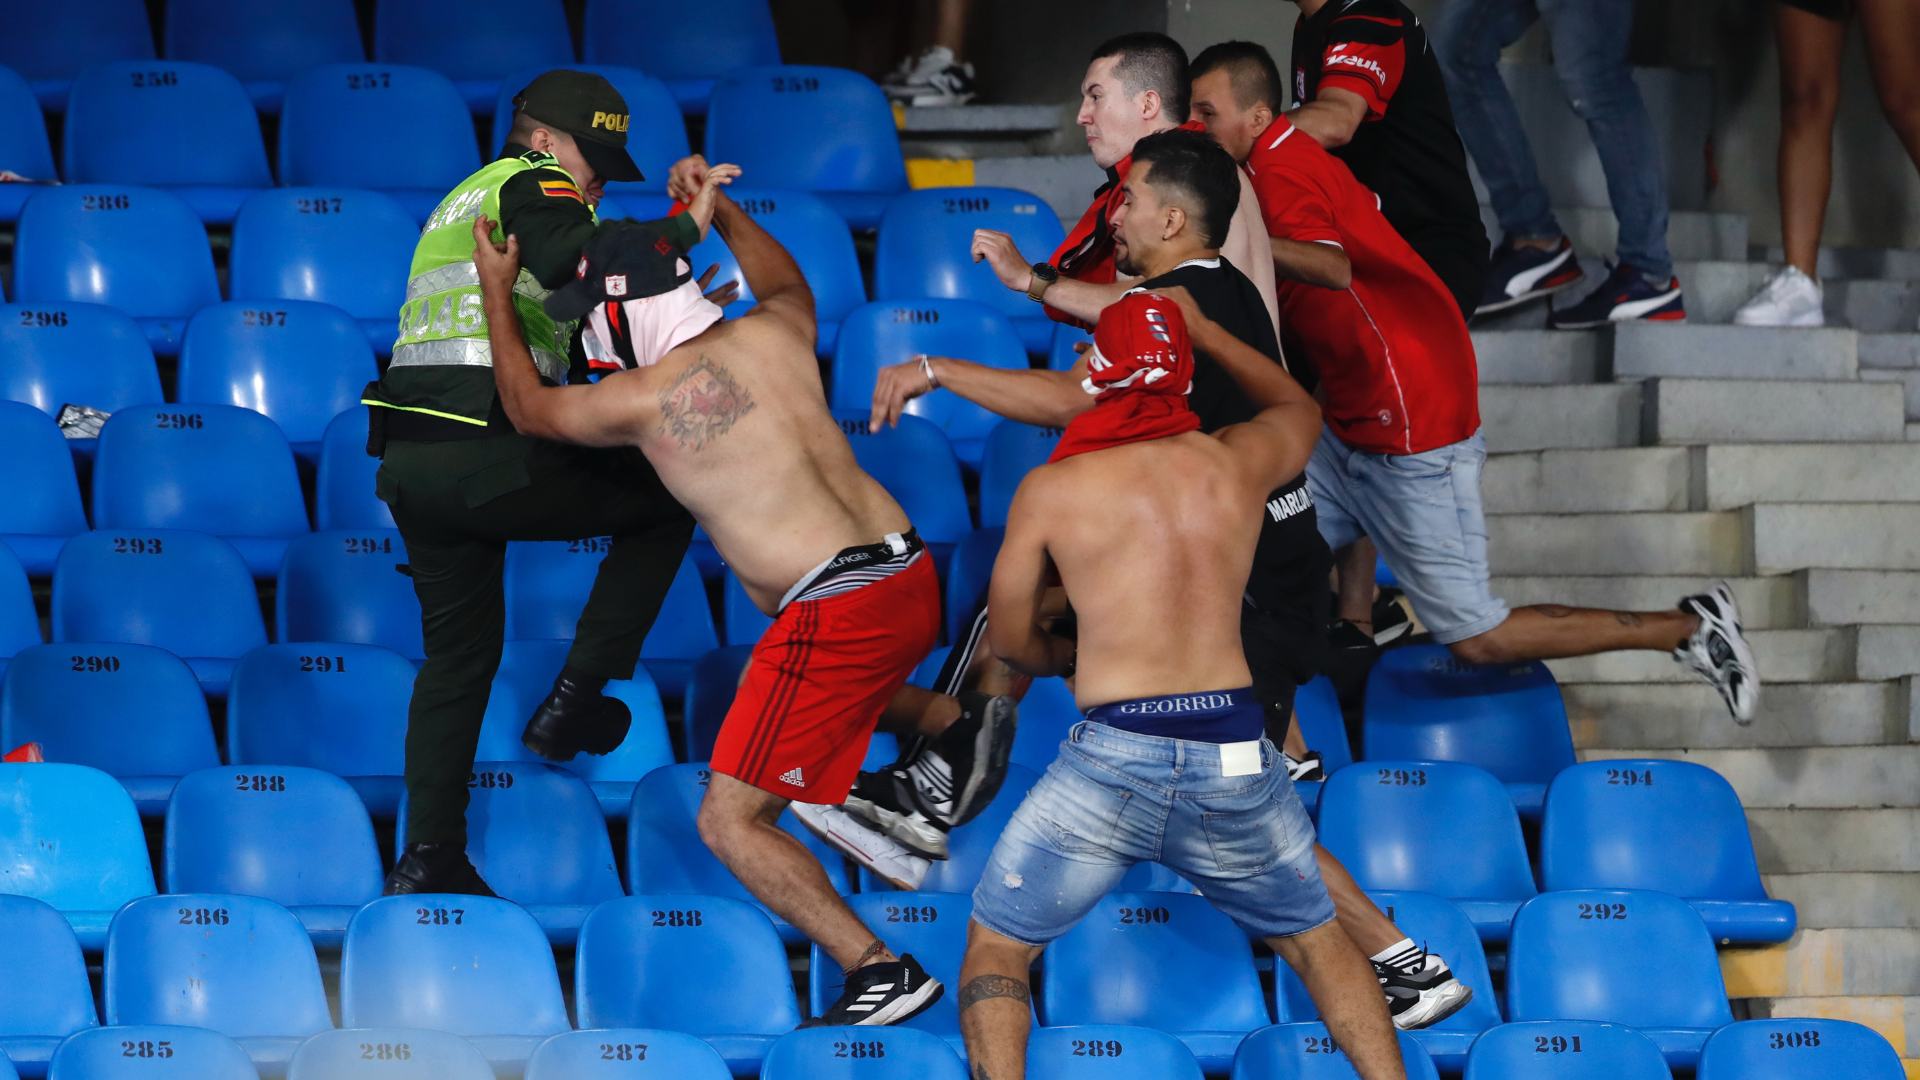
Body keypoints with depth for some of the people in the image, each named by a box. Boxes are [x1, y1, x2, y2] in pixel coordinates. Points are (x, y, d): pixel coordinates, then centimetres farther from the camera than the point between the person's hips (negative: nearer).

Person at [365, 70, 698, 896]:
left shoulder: (460, 204, 30)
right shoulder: (535, 184, 1)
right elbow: (569, 259, -22)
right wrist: (683, 230, -14)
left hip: (410, 458, 9)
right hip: (487, 455, -9)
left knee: (459, 653, 19)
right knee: (666, 500, 9)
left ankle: (428, 856, 14)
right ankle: (575, 697, 5)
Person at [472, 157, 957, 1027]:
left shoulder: (645, 396, -7)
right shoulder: (775, 335, 9)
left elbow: (529, 406, 14)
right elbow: (788, 284, 38)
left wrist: (496, 293, 25)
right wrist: (719, 215, 43)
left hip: (839, 615, -8)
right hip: (911, 575, 8)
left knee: (729, 822, -3)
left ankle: (877, 968, -12)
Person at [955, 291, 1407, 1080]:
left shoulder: (1050, 490, 1)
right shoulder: (1237, 464, 8)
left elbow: (1011, 643, 12)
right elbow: (1298, 407, 34)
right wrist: (1197, 327, 40)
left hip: (1112, 755, -3)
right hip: (1235, 757, 3)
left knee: (995, 951, 12)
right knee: (1317, 940, 25)